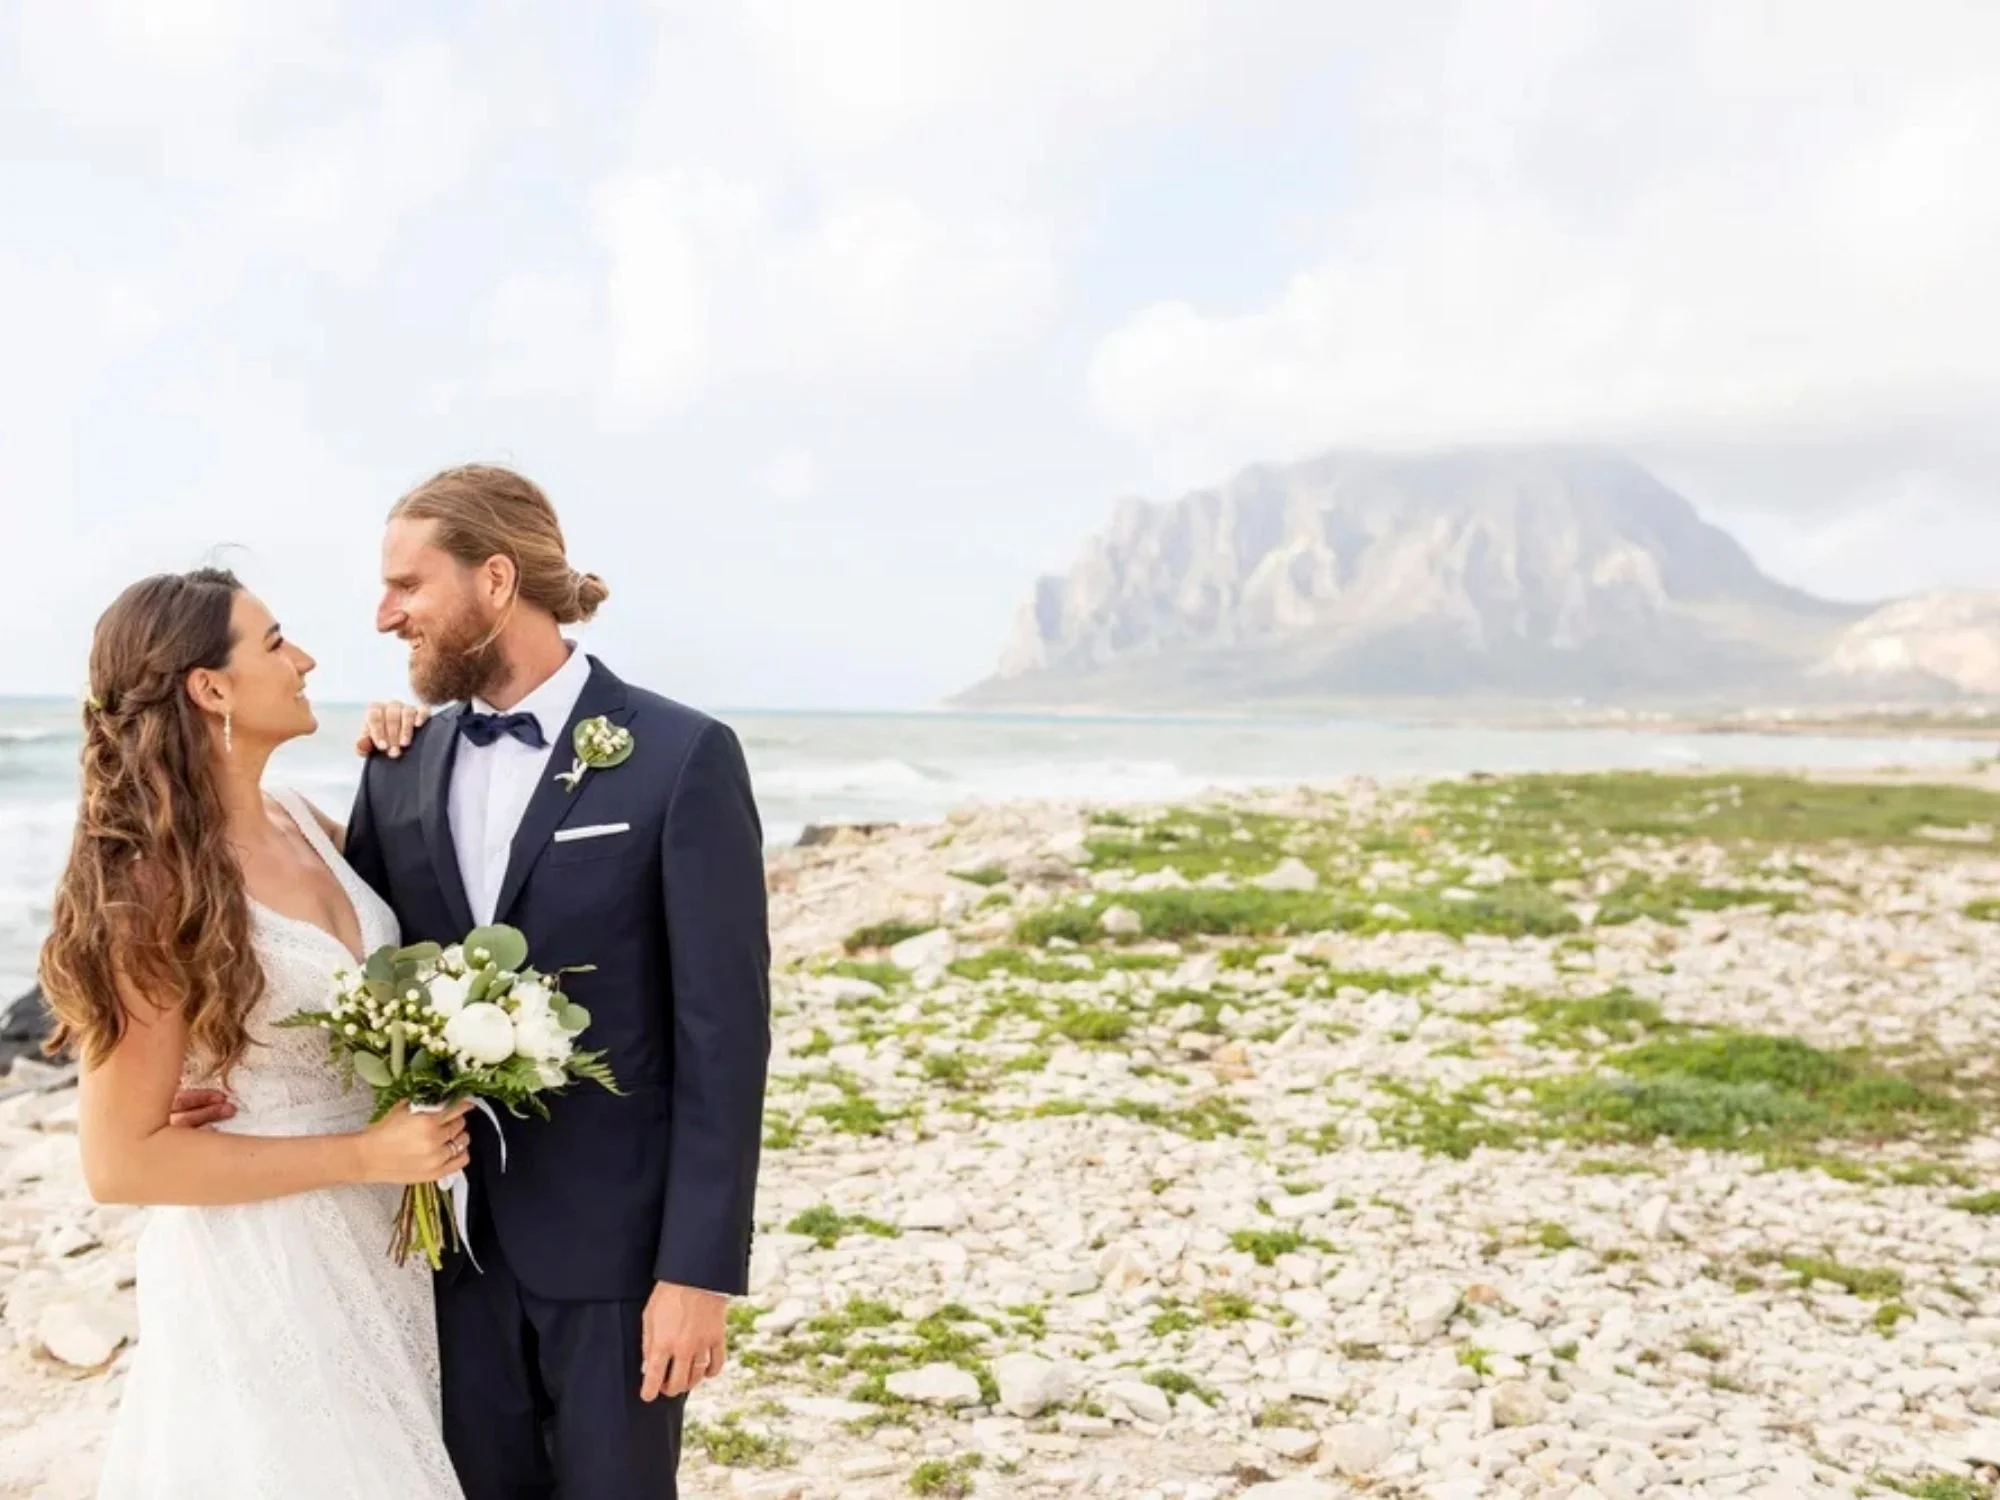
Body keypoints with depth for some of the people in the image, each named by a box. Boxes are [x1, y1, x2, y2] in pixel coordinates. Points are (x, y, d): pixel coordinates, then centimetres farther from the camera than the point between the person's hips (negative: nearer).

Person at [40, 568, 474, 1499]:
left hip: (377, 1244, 7)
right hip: (259, 1268, -7)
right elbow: (120, 1161, -18)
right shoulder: (152, 884, -20)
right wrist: (362, 1154, -20)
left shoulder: (304, 824, 0)